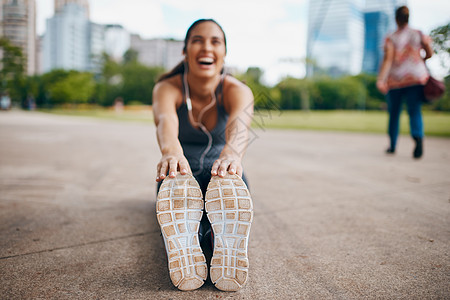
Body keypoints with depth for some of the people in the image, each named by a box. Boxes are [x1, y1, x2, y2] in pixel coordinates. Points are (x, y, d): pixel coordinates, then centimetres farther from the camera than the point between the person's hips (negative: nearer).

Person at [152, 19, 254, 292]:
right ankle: (183, 247, -56)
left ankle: (227, 247, -55)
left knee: (229, 184, -32)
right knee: (178, 185, -32)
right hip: (180, 176, 0)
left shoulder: (238, 91, -13)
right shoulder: (167, 88, -13)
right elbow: (165, 120, -36)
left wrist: (232, 152, -60)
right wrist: (171, 151, -59)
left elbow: (239, 122, -37)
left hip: (220, 172, 0)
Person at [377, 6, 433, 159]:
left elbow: (387, 60, -17)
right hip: (416, 77, 1)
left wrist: (380, 80, -25)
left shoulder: (391, 38, -5)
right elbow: (430, 54, 9)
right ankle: (418, 138, -31)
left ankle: (393, 145, 23)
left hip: (396, 79, -1)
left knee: (394, 112, 13)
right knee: (415, 111, -2)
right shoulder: (419, 34, 3)